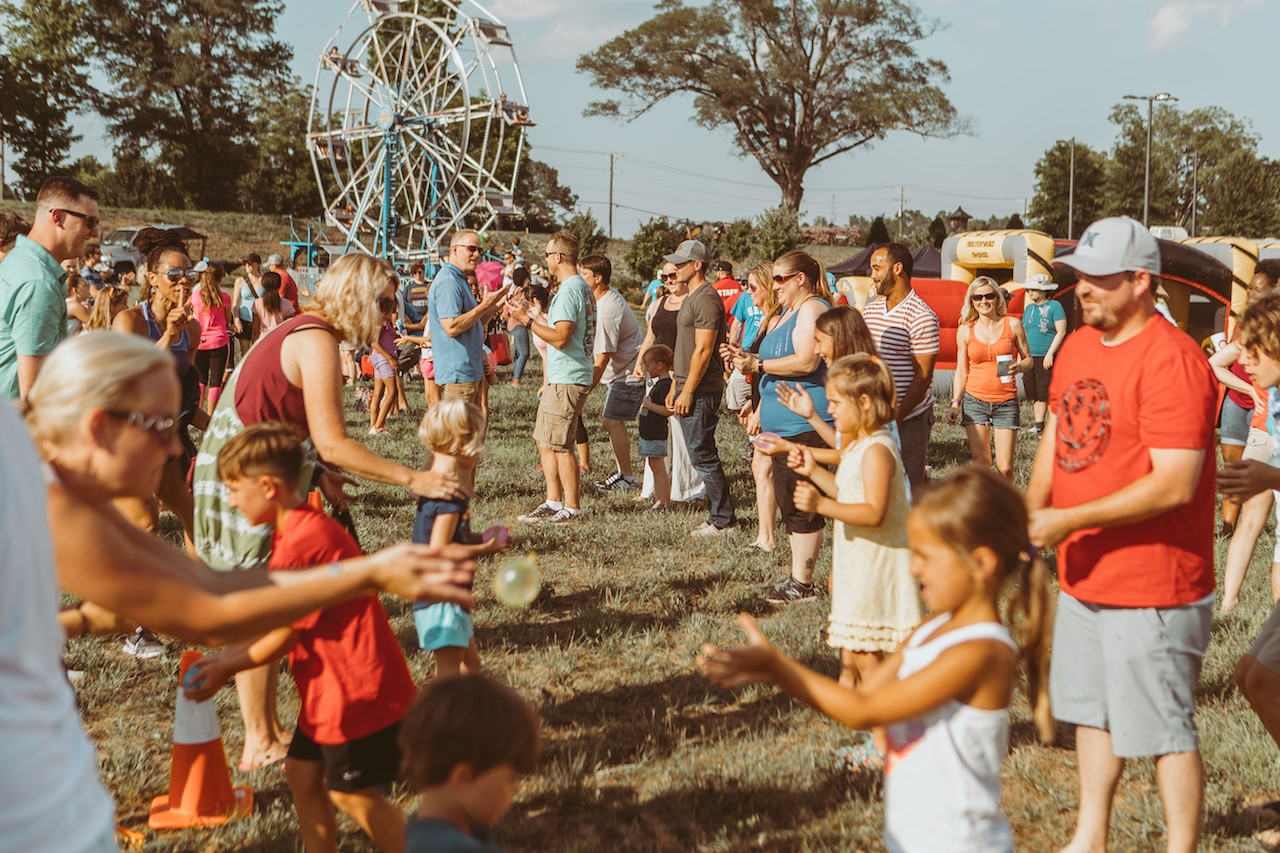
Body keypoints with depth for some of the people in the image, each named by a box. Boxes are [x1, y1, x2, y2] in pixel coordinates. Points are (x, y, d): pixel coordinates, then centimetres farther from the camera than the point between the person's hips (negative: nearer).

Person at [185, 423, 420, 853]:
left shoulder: (302, 543, -25)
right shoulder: (300, 529, 8)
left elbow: (284, 636, -17)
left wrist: (226, 668, -5)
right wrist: (224, 656, 7)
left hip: (357, 689, -10)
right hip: (327, 689, 10)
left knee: (352, 794, 1)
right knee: (302, 773, 15)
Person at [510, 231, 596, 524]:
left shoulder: (569, 291, -17)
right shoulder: (582, 288, 16)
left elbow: (560, 338, -24)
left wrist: (527, 321, -16)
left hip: (567, 380, -11)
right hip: (560, 378, 11)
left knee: (558, 445, -6)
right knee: (544, 441, 14)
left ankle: (572, 508, 0)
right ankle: (554, 503, 17)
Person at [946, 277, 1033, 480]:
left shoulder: (1013, 325, 1)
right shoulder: (965, 330, 4)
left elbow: (1028, 359, 9)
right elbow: (961, 370, 9)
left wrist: (1019, 367, -14)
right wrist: (955, 403, 0)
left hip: (1006, 402, -1)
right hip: (975, 401, 1)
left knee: (1005, 467, -4)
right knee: (980, 463, -4)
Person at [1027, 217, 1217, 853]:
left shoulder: (1171, 360, -21)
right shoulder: (1078, 346, 7)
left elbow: (1174, 485, -25)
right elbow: (1057, 435, 18)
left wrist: (1070, 520, -23)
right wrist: (1032, 512, 4)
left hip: (1152, 590, -9)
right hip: (1084, 578, 9)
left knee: (1165, 732, 2)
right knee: (1090, 712, 21)